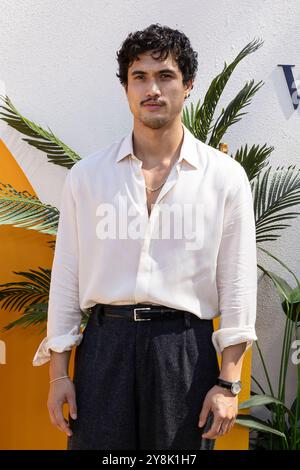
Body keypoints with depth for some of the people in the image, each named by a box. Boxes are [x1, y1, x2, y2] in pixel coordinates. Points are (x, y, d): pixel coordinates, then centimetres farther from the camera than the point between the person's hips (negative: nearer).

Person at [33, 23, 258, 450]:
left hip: (186, 347, -1)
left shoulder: (224, 176, 2)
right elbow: (66, 276, 6)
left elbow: (237, 284, 1)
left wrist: (229, 382, -4)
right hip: (104, 345, 1)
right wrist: (58, 372, 3)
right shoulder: (85, 175, 6)